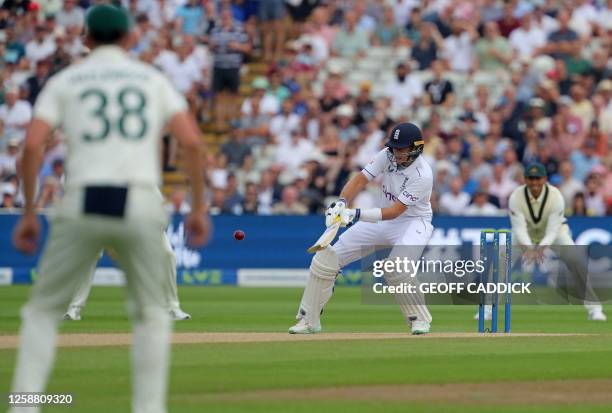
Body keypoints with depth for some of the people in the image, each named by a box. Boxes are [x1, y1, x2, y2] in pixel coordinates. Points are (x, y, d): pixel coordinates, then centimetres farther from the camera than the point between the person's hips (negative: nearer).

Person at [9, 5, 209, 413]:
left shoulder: (64, 81, 14)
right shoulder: (153, 79, 16)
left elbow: (33, 144, -1)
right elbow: (192, 141, 2)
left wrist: (28, 214, 5)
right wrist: (198, 208, 8)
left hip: (81, 208, 0)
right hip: (141, 208, 0)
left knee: (42, 311, 14)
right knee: (152, 314, 20)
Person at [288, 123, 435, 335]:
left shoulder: (422, 175, -26)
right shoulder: (388, 155, -10)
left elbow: (395, 211, -30)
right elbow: (360, 179, -11)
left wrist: (357, 215, -38)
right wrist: (342, 203, -30)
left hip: (413, 221, -6)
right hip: (382, 220, 6)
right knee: (326, 258, -4)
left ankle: (419, 319, -11)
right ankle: (309, 320, 8)